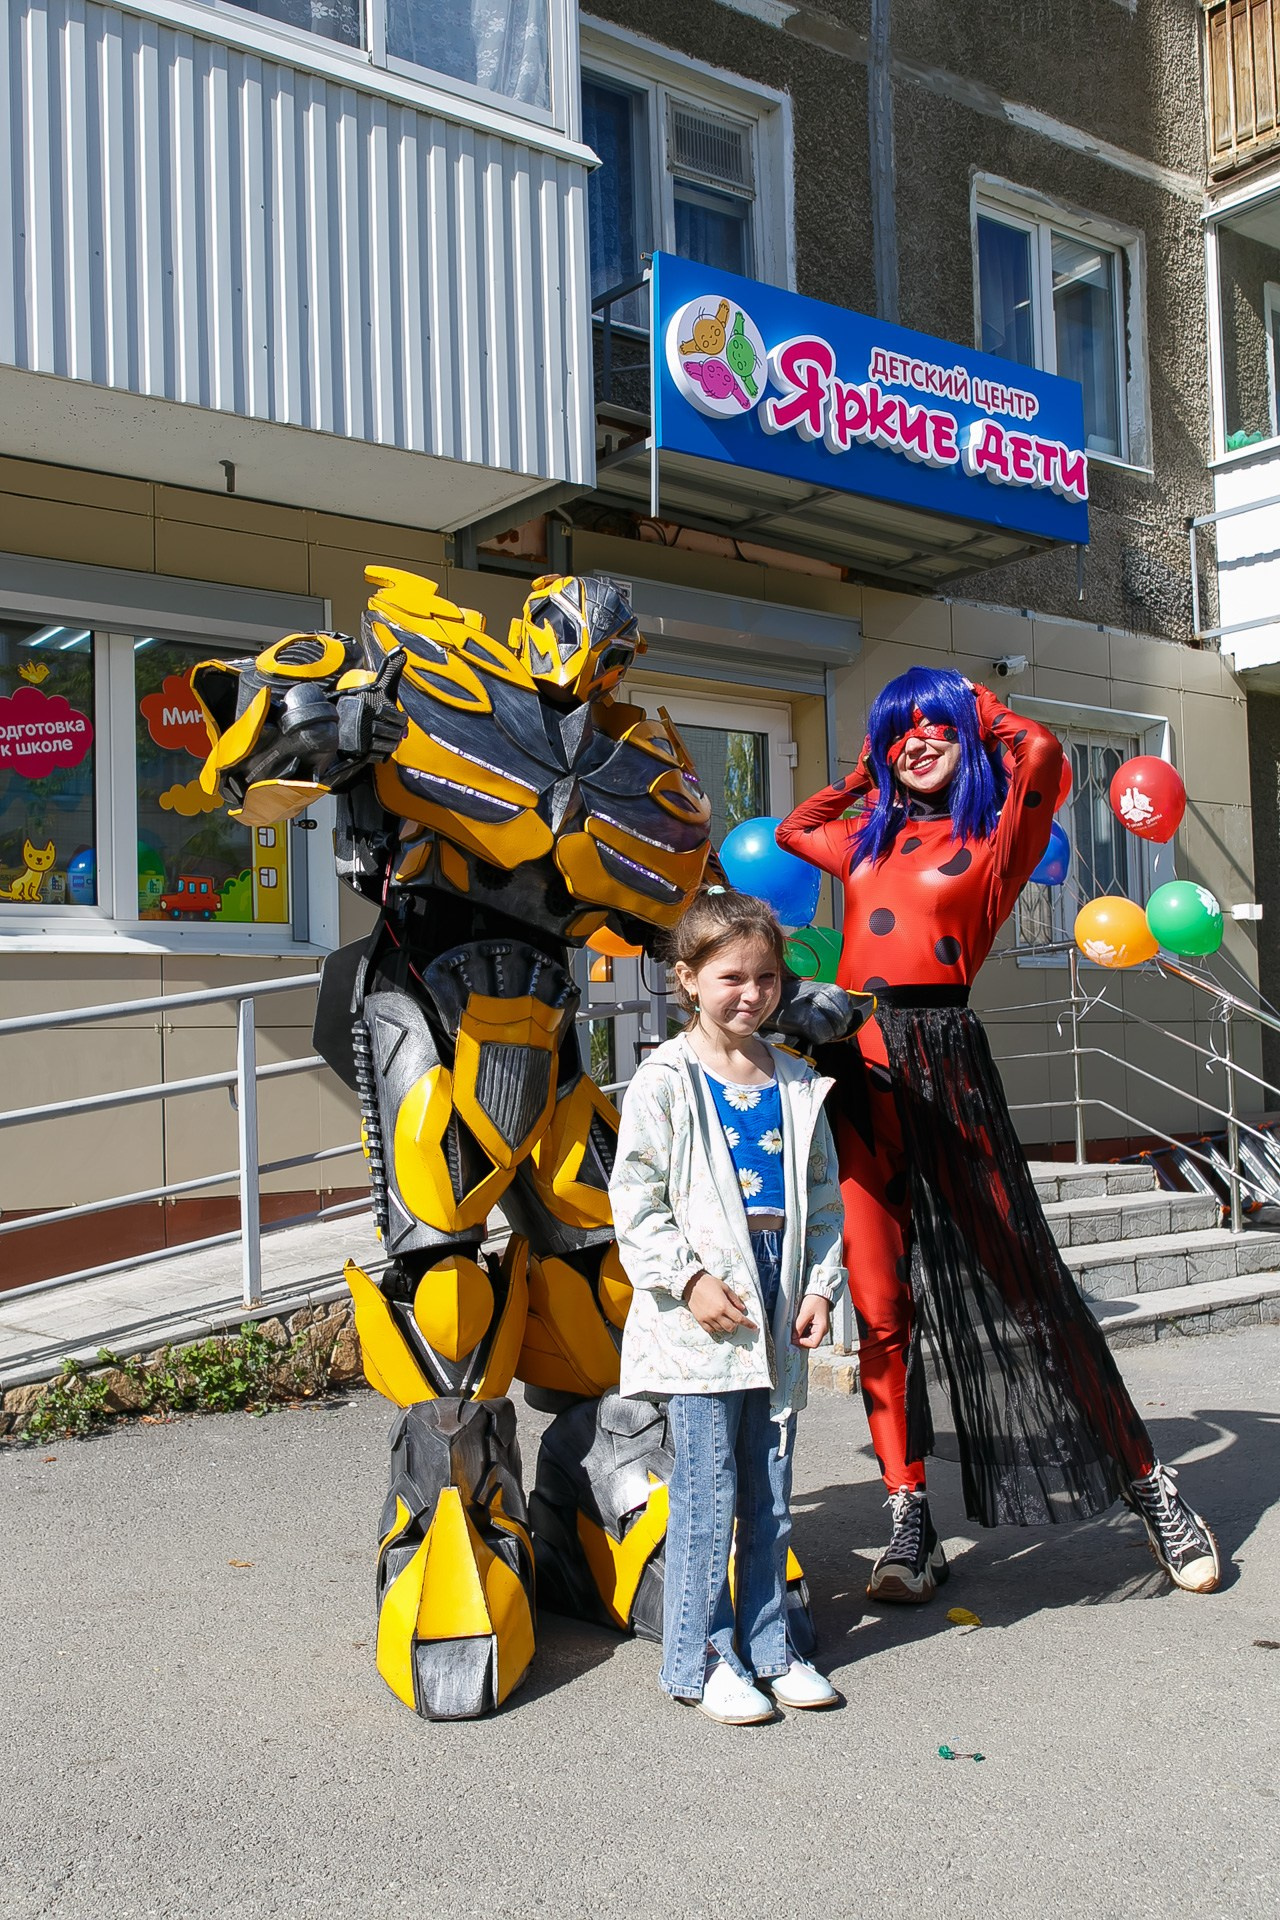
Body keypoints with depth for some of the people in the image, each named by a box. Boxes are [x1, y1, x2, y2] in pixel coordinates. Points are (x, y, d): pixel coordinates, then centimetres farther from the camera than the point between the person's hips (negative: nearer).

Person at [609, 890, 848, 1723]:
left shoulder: (797, 1084, 10)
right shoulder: (665, 1081, -6)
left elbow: (823, 1196, 15)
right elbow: (635, 1198, -8)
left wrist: (821, 1285, 4)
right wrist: (689, 1279, -15)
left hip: (778, 1320, 5)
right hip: (699, 1321, -5)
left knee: (771, 1496, 13)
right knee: (706, 1496, -1)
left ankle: (769, 1645, 27)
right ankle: (702, 1659, 13)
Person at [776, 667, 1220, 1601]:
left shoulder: (993, 840, 5)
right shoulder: (868, 838, 20)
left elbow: (1041, 750, -14)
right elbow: (791, 829, 39)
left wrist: (979, 706, 7)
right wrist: (867, 772, 29)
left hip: (942, 1061, -4)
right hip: (857, 1065, 5)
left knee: (1022, 1278, 0)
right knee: (880, 1303, 1)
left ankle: (1148, 1482, 14)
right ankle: (911, 1519, 8)